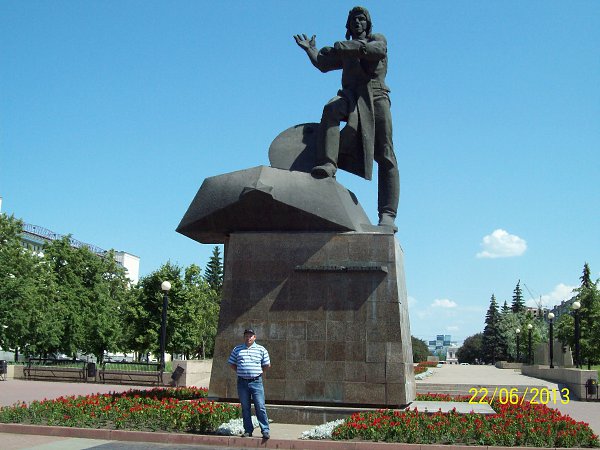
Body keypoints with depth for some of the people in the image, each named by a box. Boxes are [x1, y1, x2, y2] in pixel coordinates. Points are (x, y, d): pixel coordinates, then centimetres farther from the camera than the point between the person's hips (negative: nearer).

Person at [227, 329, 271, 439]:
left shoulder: (261, 349, 4)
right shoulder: (237, 350, 9)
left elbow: (267, 365, 11)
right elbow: (232, 364, 15)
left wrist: (258, 372, 7)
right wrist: (241, 372, 7)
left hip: (256, 381, -2)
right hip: (242, 382, 2)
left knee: (260, 407, -5)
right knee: (245, 408, 7)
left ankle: (265, 431, -2)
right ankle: (248, 430, 15)